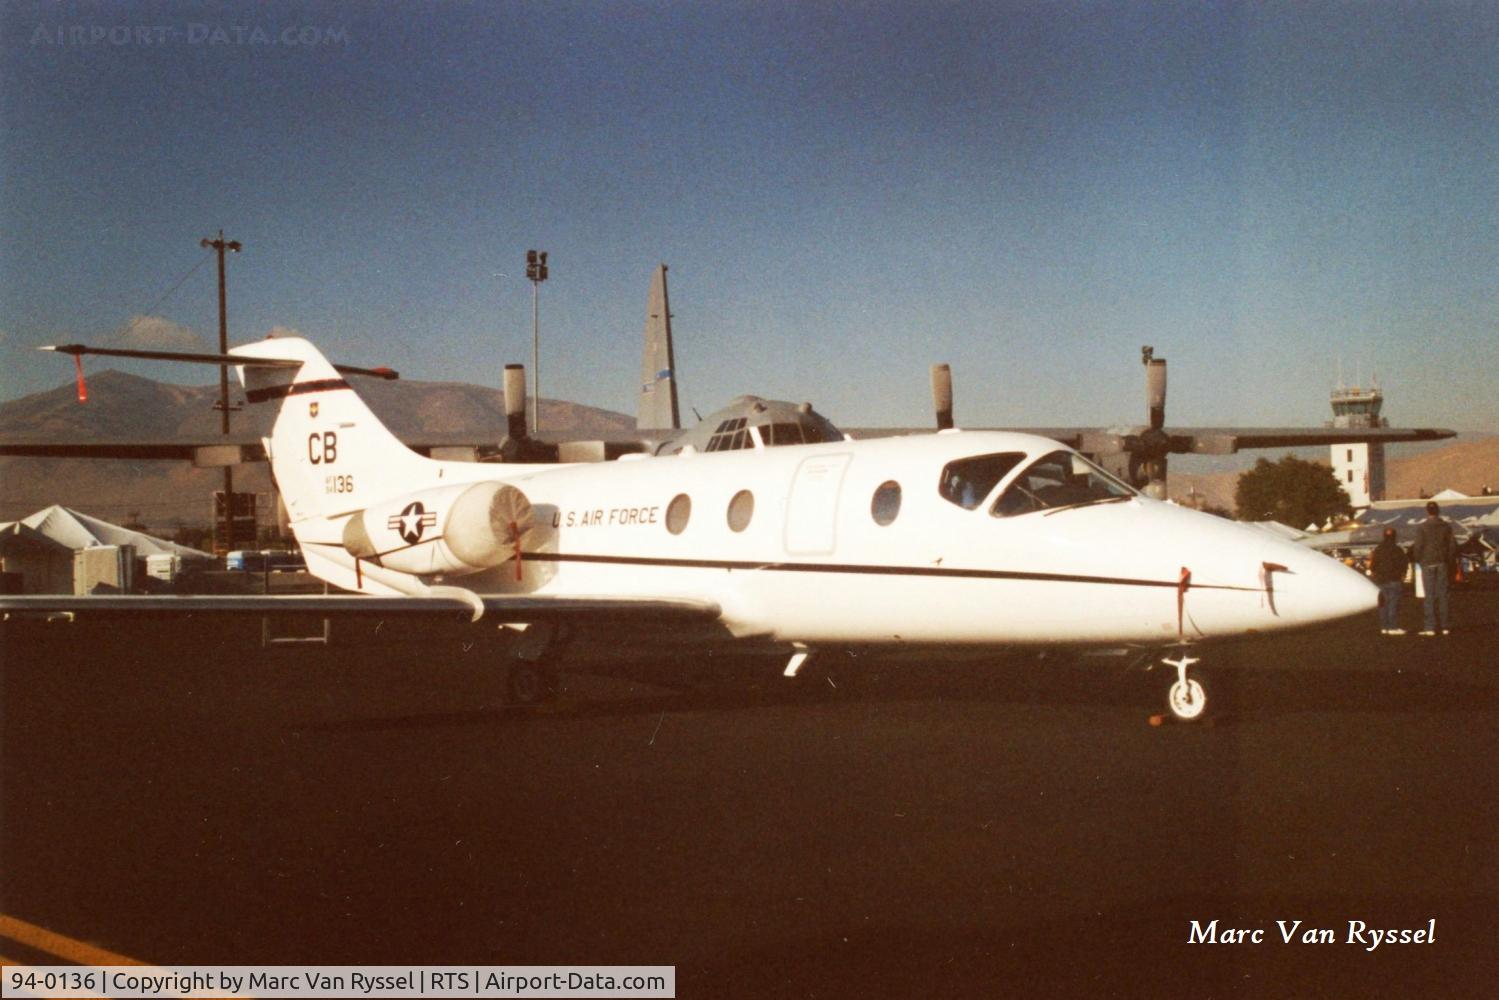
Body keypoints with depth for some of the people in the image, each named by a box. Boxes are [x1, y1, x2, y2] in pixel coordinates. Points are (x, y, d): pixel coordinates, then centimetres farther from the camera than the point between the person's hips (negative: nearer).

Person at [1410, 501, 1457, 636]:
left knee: (1430, 596, -2)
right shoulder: (1446, 527, 4)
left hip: (1428, 564, -3)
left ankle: (1430, 627, -5)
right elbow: (1452, 545, 4)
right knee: (1443, 595, 7)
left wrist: (1418, 561, 6)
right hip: (1442, 564, 3)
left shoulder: (1422, 527, -7)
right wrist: (1449, 561, 13)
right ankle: (1445, 626, 6)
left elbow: (1418, 547, -9)